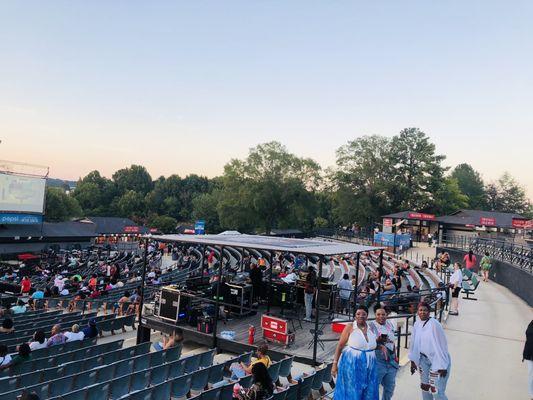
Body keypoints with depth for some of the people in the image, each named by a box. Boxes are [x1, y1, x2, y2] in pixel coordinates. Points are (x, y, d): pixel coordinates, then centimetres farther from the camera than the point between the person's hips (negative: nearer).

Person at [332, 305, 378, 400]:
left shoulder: (370, 329, 7)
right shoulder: (350, 327, -8)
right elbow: (340, 346, -7)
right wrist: (335, 364, -11)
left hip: (368, 368, 5)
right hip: (351, 365, -5)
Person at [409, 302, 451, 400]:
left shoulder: (434, 324, -21)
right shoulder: (417, 324, 0)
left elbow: (440, 345, -19)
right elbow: (414, 343, 8)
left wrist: (442, 366, -17)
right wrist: (413, 361, 12)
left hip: (437, 360, -6)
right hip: (423, 359, 6)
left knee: (436, 391, -9)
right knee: (424, 387, 15)